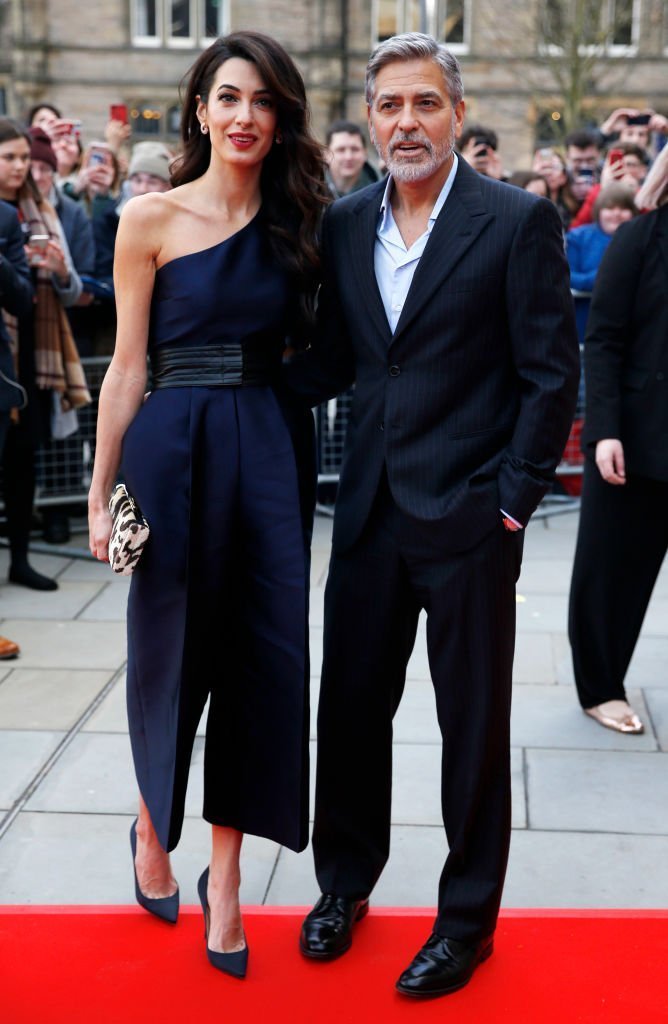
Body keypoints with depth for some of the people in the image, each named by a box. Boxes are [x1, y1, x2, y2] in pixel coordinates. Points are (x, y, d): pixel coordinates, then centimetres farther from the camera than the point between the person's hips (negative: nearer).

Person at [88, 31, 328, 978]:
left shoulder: (298, 223, 8)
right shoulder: (151, 218, -1)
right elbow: (128, 366, -1)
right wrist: (102, 492, -3)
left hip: (273, 449, 3)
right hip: (176, 447, -3)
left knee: (262, 654, 4)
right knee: (174, 649, 8)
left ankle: (225, 876, 19)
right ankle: (153, 828, 37)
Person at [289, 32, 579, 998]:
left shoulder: (519, 221, -7)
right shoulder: (344, 225, 8)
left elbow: (552, 375, -7)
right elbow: (332, 362, 11)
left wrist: (512, 500, -10)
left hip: (467, 517, -4)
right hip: (372, 509, 5)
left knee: (474, 725, 8)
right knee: (350, 705, 14)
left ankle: (469, 918, 26)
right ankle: (346, 881, 35)